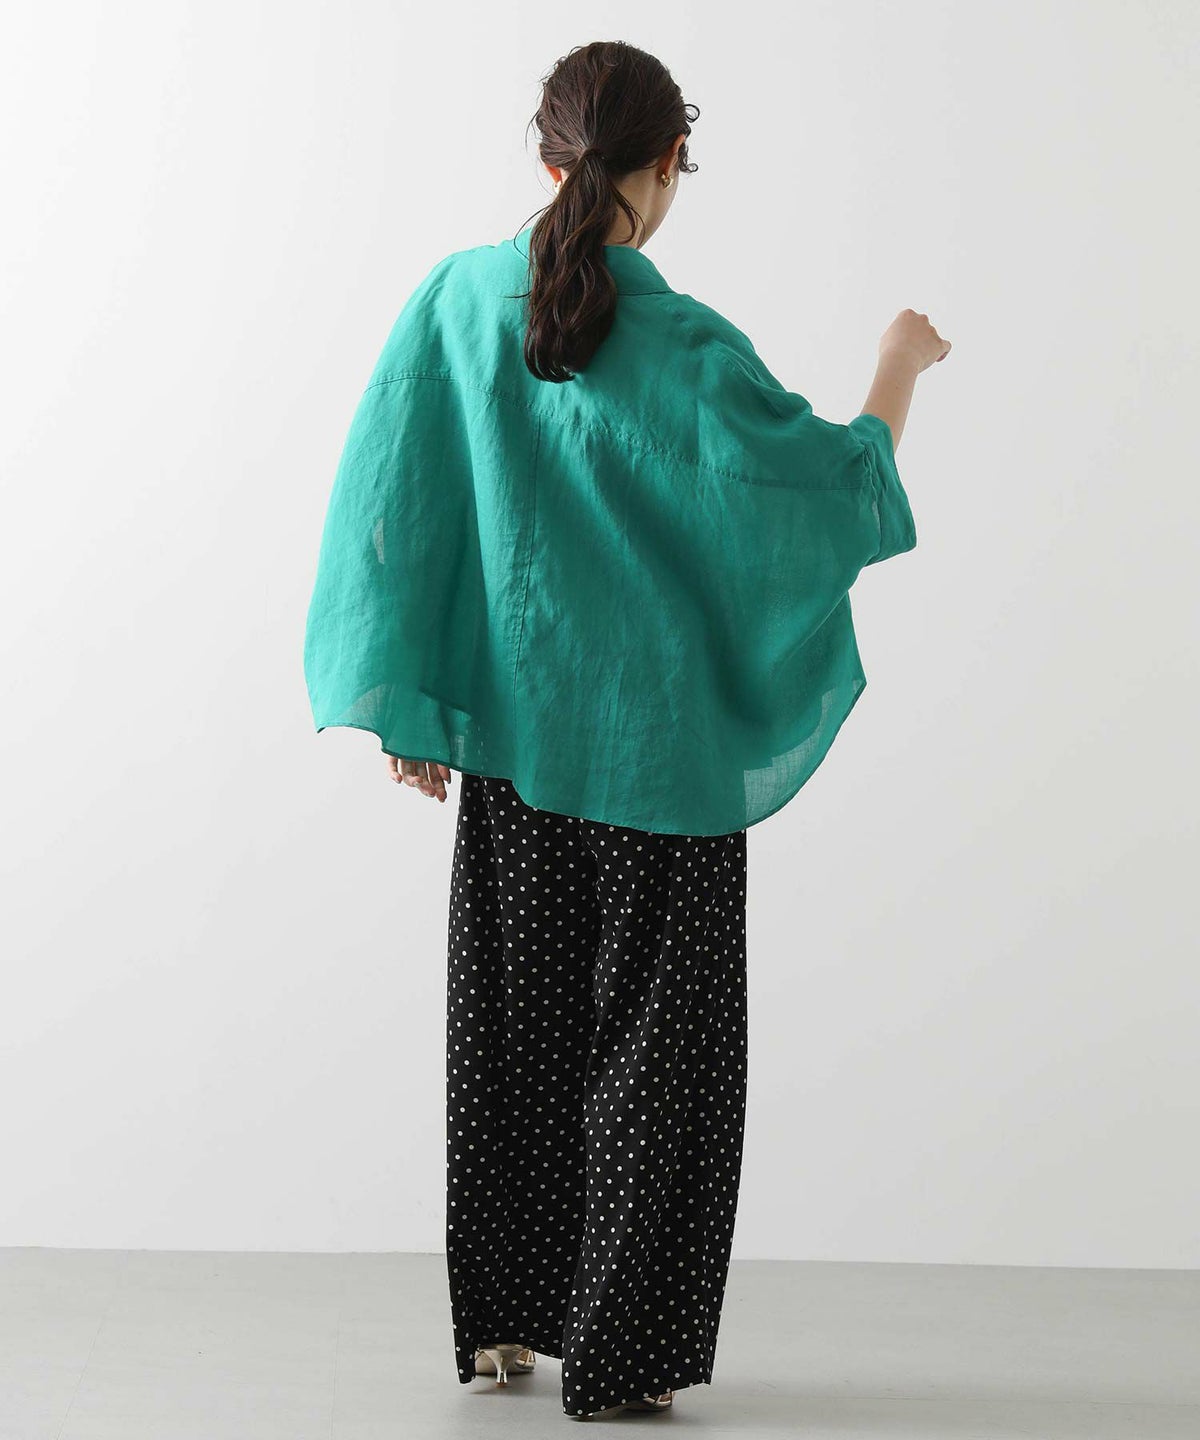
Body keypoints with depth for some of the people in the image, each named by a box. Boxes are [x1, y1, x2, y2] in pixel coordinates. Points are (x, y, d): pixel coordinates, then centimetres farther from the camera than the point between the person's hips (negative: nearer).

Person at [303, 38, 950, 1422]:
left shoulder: (459, 298, -4)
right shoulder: (687, 349, -15)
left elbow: (395, 500, -3)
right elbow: (841, 489, -9)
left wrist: (408, 702, 2)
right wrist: (901, 362, 9)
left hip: (512, 724, 4)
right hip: (660, 736, -4)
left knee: (509, 1017, 16)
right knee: (653, 1033, 7)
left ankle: (503, 1321, 24)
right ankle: (621, 1351, 9)